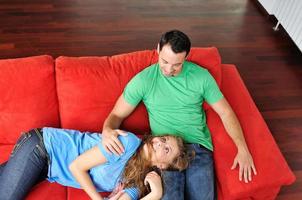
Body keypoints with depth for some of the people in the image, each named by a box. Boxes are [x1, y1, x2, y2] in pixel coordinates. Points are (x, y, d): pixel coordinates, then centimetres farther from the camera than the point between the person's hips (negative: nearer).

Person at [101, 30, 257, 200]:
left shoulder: (201, 76, 5)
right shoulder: (143, 80, 2)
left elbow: (225, 112, 9)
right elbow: (117, 115, 6)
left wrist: (243, 148, -2)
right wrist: (107, 130, -18)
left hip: (198, 147, 2)